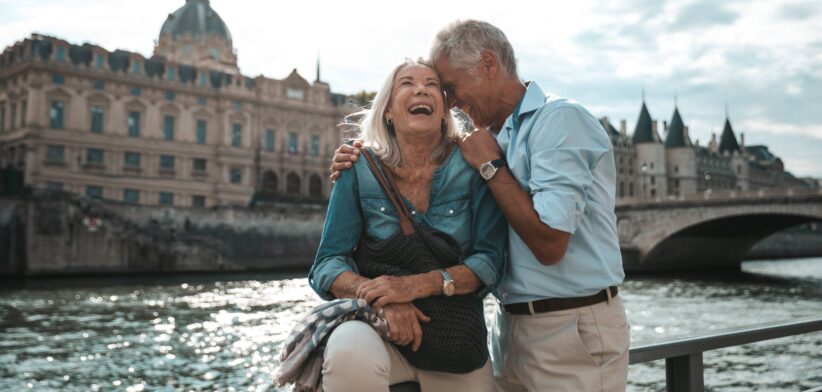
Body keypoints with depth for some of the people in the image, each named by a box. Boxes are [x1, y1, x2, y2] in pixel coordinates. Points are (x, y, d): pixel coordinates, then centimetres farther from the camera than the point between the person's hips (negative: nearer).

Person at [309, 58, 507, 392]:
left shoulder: (472, 167, -5)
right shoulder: (359, 171, -5)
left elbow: (491, 260, -9)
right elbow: (326, 266, -7)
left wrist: (419, 284, -25)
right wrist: (379, 296, -27)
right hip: (382, 331, -1)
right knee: (350, 349, -31)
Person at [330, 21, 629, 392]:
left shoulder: (560, 119, -15)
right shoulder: (494, 138, 9)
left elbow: (549, 244, -25)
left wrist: (491, 166, -15)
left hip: (571, 329, -7)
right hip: (511, 327, 7)